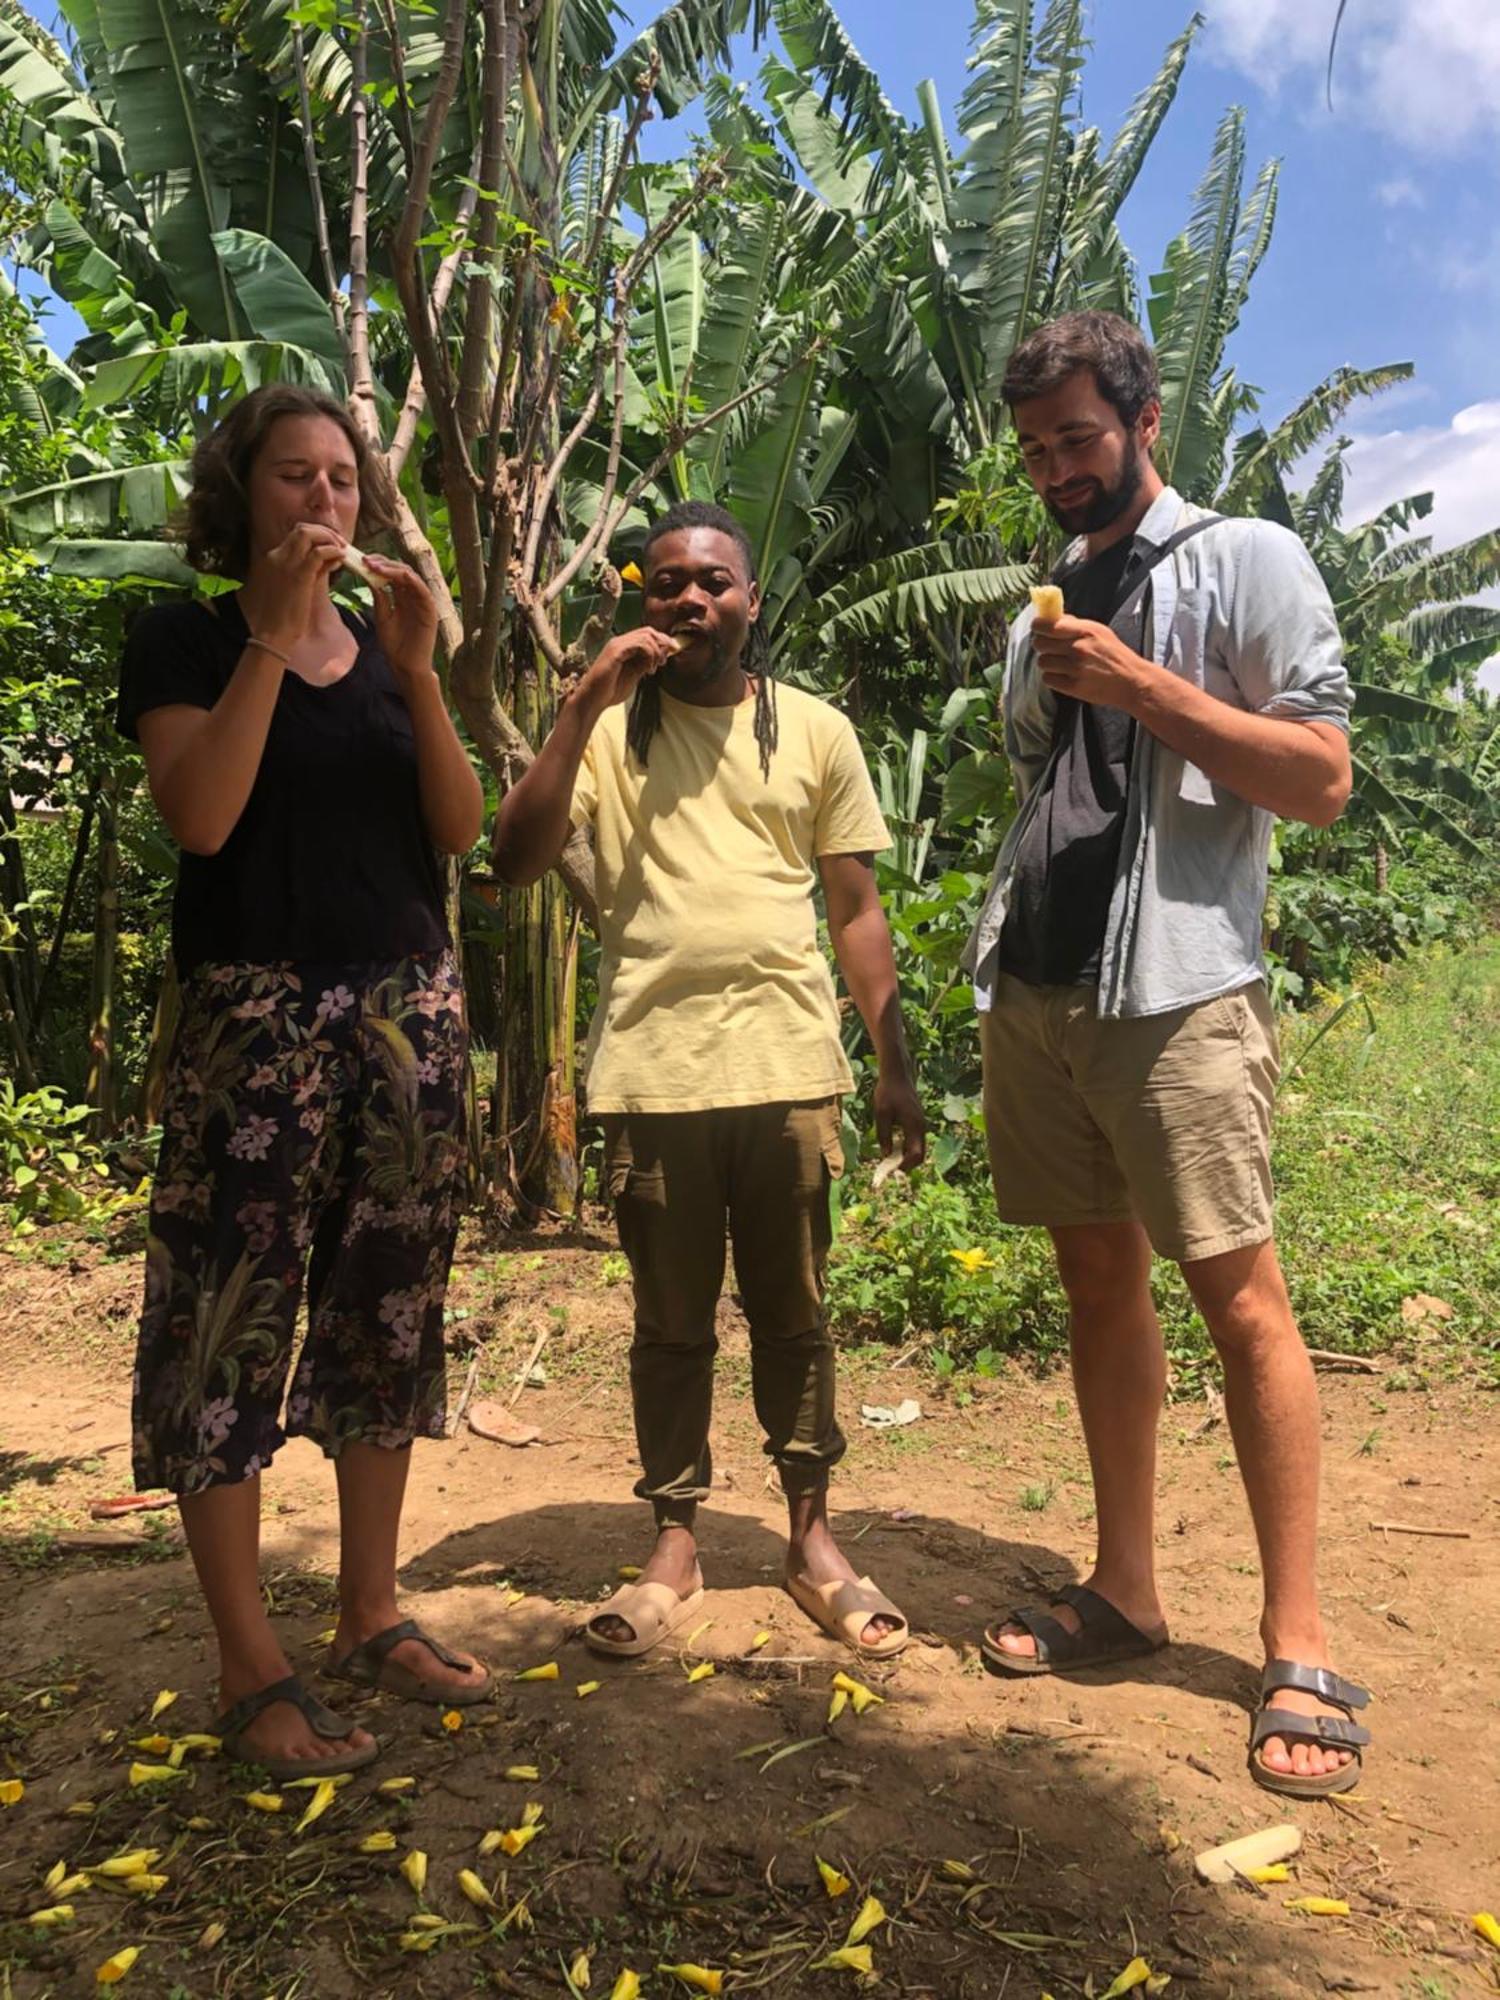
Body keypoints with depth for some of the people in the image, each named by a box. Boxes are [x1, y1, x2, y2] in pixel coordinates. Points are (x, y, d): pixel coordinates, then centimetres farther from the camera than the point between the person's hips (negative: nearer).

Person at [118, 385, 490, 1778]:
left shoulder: (385, 646, 15)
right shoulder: (185, 641, 2)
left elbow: (459, 826, 4)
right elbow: (199, 816, -14)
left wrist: (415, 664, -5)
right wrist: (271, 636, -13)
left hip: (407, 1007, 5)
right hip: (256, 1013, -5)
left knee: (387, 1308, 8)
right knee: (233, 1315, -4)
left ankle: (371, 1618, 22)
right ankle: (252, 1673, 8)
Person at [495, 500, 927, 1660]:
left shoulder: (815, 730, 9)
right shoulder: (611, 727, 7)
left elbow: (857, 908, 10)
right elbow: (518, 861, -6)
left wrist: (895, 1063, 5)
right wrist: (582, 707, -11)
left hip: (789, 1069, 1)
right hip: (652, 1073, 0)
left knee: (793, 1317, 10)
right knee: (672, 1324, 10)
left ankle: (813, 1534, 25)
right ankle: (676, 1544, 24)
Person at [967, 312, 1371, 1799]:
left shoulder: (1246, 561, 2)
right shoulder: (1045, 605, 20)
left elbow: (1320, 779, -6)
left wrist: (1141, 686, -14)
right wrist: (1000, 958, 13)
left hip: (1176, 991, -6)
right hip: (1034, 992, 6)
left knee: (1238, 1294, -5)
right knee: (1097, 1280, 10)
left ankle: (1298, 1646, 6)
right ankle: (1123, 1590, 21)